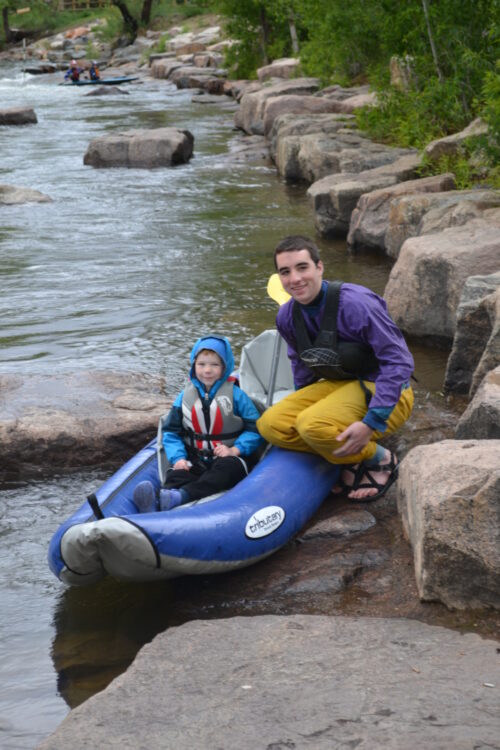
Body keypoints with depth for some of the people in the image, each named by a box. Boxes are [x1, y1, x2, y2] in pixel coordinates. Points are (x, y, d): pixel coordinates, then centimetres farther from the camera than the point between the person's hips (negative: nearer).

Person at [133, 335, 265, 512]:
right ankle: (154, 503, -61)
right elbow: (171, 432, 11)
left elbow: (255, 429, -1)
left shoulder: (235, 395, 1)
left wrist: (234, 449, -16)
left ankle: (180, 496, -60)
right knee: (176, 473, -27)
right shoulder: (185, 396, 10)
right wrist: (178, 457, -7)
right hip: (195, 460, 3)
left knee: (227, 467, -36)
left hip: (229, 459, -3)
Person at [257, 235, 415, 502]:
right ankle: (352, 457, -2)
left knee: (314, 425, -32)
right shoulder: (287, 317, -2)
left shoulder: (355, 304, -24)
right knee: (270, 425, -13)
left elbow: (399, 362, -24)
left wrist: (371, 422, -29)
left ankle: (380, 460, -5)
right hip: (337, 386, 7)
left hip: (382, 391, -7)